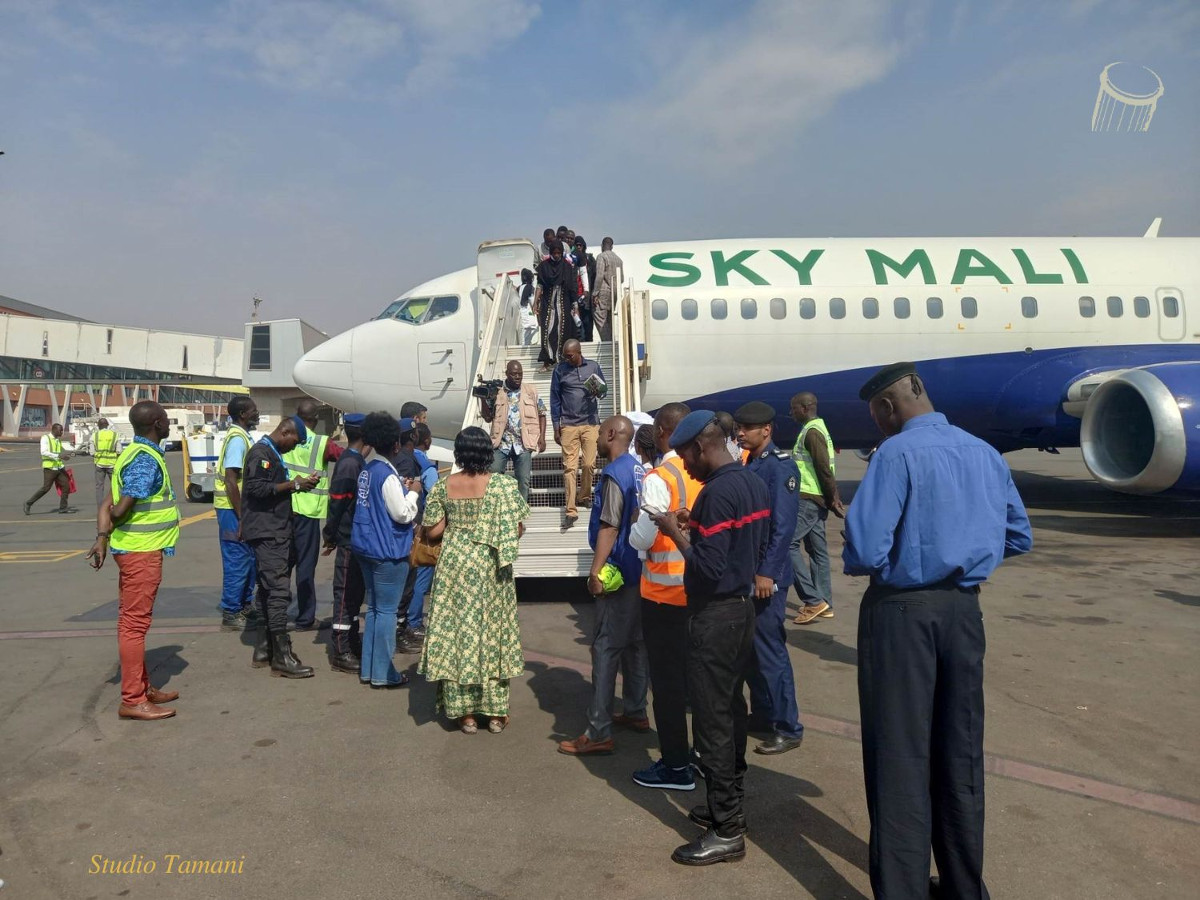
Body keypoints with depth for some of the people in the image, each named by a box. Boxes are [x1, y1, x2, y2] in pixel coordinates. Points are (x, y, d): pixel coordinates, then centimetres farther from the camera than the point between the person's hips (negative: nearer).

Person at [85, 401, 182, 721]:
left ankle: (143, 687, 27)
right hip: (142, 550, -10)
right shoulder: (146, 460, -19)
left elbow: (109, 505, 8)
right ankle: (133, 700, 2)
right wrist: (108, 531, -2)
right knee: (135, 623, -4)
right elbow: (120, 509, -22)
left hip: (136, 549, 10)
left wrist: (102, 536, -2)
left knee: (133, 621, 15)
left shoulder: (137, 453, 12)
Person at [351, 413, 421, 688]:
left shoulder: (367, 469, 7)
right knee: (386, 611, 0)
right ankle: (382, 673, 8)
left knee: (374, 608, 17)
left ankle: (368, 669, 24)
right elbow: (402, 514, -18)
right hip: (388, 551, -9)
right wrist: (413, 492, -3)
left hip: (367, 548, 9)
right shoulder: (387, 475, -18)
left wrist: (401, 488, 7)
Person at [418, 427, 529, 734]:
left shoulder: (443, 486, -3)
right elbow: (518, 529, -7)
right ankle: (496, 711, 17)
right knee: (492, 631, 10)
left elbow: (432, 532, -2)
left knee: (456, 631, 8)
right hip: (491, 570, -1)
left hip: (454, 566, 1)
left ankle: (464, 711, 14)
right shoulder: (504, 485, -8)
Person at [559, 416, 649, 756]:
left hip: (618, 574, -9)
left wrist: (595, 570, -18)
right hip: (639, 571, 9)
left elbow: (609, 527, -21)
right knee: (634, 643, 17)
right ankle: (635, 712, 29)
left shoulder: (614, 473, -16)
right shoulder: (639, 470, 10)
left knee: (605, 648, -7)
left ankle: (598, 733, -6)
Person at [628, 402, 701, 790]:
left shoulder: (659, 477, -18)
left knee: (667, 677, 4)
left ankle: (675, 766, 13)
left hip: (664, 589, -7)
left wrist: (638, 522, 2)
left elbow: (641, 539, -17)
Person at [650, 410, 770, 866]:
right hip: (743, 607, 10)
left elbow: (709, 567, -24)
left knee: (712, 719, -2)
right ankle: (730, 805, 30)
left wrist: (676, 532, -12)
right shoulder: (755, 484, 8)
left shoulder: (717, 492, -21)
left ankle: (727, 831, 7)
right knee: (731, 709, 18)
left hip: (716, 615, -10)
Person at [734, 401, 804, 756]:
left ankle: (788, 729, 8)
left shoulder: (780, 465, -13)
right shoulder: (747, 463, 12)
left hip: (766, 575, -8)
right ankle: (761, 713, 30)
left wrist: (767, 572, -21)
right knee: (750, 647, 16)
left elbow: (783, 525, -19)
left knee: (770, 650, -3)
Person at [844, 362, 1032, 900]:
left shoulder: (896, 453, -15)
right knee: (961, 749, 18)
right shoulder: (985, 454, 6)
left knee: (899, 756, 4)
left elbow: (865, 549, -23)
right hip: (964, 608, 7)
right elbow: (1019, 538, 16)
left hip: (900, 611, -6)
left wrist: (862, 564, -1)